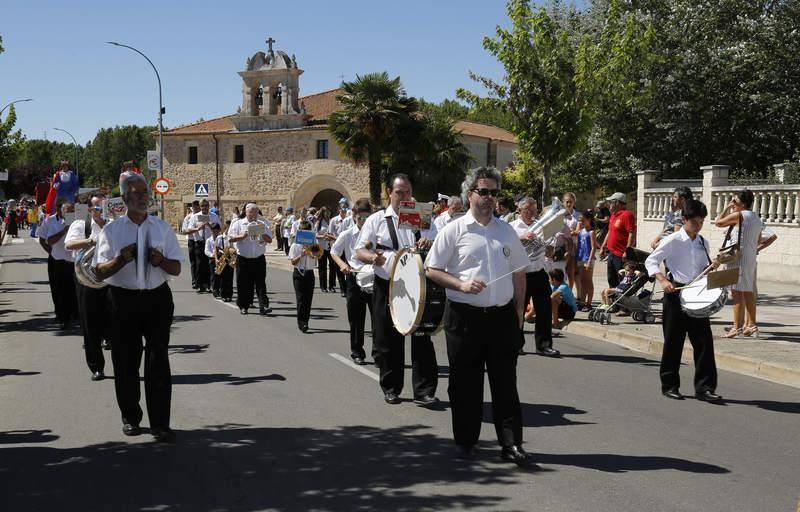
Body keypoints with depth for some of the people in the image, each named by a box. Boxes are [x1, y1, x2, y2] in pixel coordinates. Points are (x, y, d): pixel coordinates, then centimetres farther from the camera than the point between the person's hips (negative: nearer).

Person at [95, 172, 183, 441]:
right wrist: (120, 259, -20)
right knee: (125, 361, 8)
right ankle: (130, 418, 25)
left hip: (158, 299, 0)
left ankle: (160, 423, 4)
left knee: (158, 361, -1)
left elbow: (176, 269, 6)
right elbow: (100, 272, -1)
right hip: (123, 300, 0)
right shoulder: (111, 230, 2)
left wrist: (161, 261, -15)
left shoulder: (163, 228, 6)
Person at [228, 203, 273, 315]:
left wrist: (261, 234, -12)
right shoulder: (238, 224, 5)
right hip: (243, 259, -1)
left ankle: (263, 306, -7)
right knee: (243, 284, 4)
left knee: (261, 283, -4)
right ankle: (243, 306, 16)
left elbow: (269, 239, 6)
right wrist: (243, 236, -17)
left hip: (259, 259, 1)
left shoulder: (263, 224, 11)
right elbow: (231, 238, -5)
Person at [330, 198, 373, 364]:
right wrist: (342, 264, -5)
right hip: (355, 278, 0)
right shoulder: (347, 235, 2)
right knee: (356, 319, 7)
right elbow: (334, 252, 13)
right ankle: (357, 352, 21)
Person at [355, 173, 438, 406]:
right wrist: (372, 257, -20)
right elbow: (360, 250, 3)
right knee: (388, 339, 6)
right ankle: (391, 388, 21)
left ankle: (424, 390, 5)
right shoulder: (376, 220, 7)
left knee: (422, 338, -1)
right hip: (386, 286, 0)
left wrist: (430, 244, -15)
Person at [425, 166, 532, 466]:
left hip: (502, 316, 3)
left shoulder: (506, 231, 12)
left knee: (505, 381, 4)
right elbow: (432, 270, -2)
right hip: (465, 316, -3)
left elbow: (519, 274, 17)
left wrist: (519, 310, 10)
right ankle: (465, 441, 19)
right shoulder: (454, 230, 0)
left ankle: (511, 443, 9)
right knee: (465, 382, 6)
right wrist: (461, 284, -16)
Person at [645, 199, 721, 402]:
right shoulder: (673, 240, -6)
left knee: (704, 340, -1)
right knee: (673, 341, 3)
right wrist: (663, 280, -21)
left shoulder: (703, 243, 11)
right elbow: (651, 261, -7)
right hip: (676, 293, -5)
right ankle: (669, 385, 16)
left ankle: (704, 387, 3)